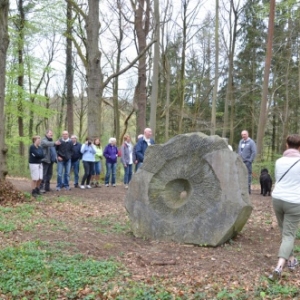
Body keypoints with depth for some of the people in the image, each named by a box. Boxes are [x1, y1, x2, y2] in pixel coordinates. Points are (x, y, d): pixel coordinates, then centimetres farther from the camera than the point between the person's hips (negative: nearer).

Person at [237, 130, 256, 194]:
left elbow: (254, 152, -11)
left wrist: (250, 160, -14)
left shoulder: (251, 142, -7)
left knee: (248, 175, -3)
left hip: (247, 162, -6)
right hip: (240, 162, 6)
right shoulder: (241, 141, 14)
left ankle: (248, 189, 1)